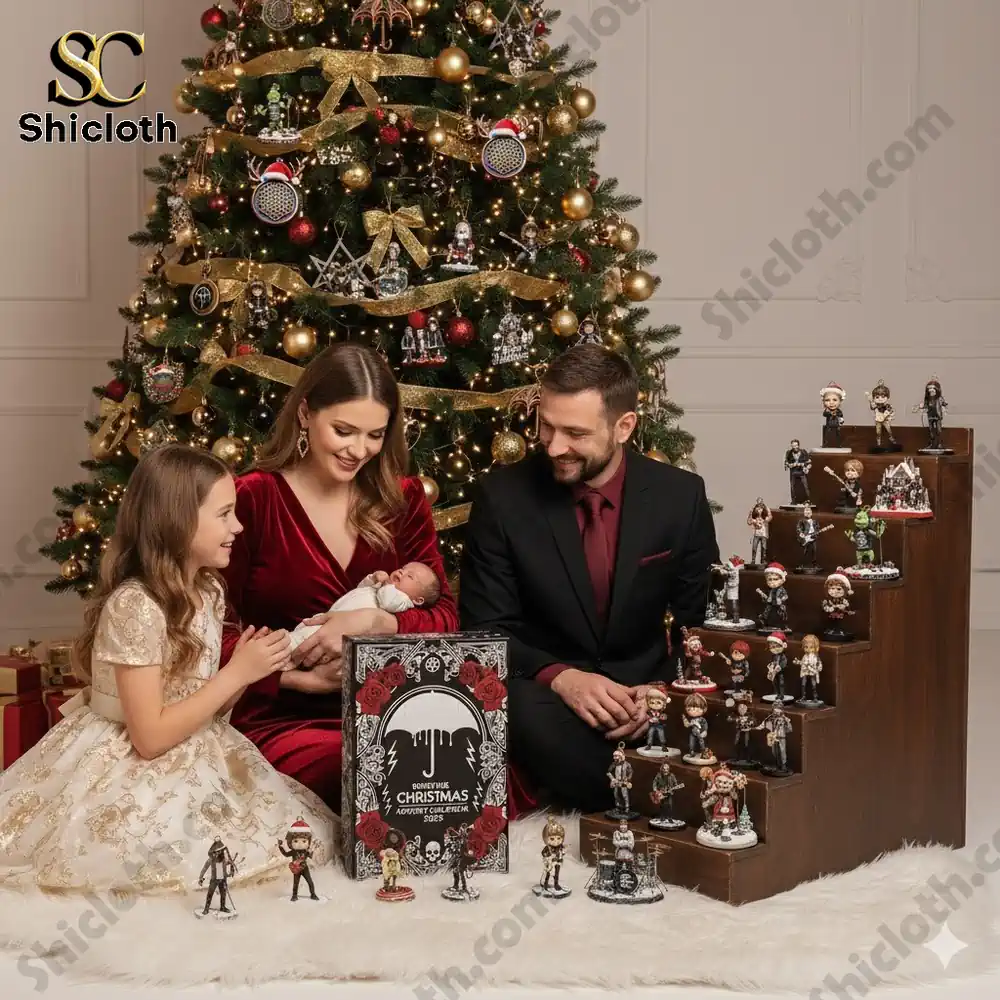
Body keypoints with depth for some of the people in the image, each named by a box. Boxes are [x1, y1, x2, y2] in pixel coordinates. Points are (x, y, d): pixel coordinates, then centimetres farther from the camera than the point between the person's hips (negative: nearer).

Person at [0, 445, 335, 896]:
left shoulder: (210, 591, 2)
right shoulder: (134, 605, -24)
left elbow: (201, 708, 9)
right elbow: (150, 737, -24)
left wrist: (247, 671, -10)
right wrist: (237, 673, -22)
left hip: (195, 765, 8)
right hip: (129, 775, -8)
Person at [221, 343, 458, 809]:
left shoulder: (402, 499, 12)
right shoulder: (250, 501, -1)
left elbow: (446, 617, 5)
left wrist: (374, 622, -15)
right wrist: (303, 679, -14)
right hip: (283, 721, -4)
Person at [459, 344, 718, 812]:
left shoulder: (681, 496, -2)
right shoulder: (503, 496, -6)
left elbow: (704, 620, 4)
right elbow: (485, 629, -4)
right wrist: (560, 677, -23)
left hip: (646, 696, 1)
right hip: (545, 694, 0)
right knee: (521, 710, -37)